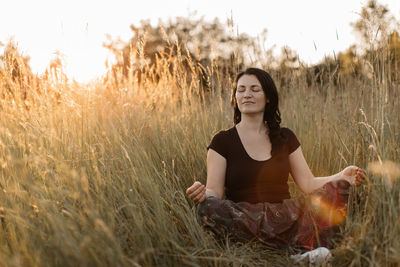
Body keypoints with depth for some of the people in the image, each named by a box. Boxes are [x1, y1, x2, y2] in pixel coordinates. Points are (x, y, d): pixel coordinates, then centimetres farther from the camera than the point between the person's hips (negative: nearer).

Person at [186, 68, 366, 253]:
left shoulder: (285, 138, 15)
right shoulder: (222, 141, 6)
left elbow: (308, 183, 8)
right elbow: (215, 192, -4)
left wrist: (343, 177, -9)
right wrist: (202, 193, -27)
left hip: (284, 215, 3)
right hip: (243, 221, -2)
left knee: (336, 189, -19)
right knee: (207, 208, -35)